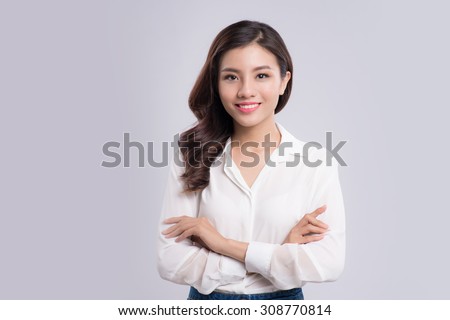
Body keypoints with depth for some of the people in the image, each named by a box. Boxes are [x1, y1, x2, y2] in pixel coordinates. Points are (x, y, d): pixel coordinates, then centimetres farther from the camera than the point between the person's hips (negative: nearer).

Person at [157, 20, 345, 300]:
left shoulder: (316, 161, -12)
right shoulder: (191, 155, -11)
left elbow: (329, 263, -20)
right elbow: (171, 261, -17)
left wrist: (225, 244, -21)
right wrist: (281, 255, -21)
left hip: (284, 300, 0)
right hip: (206, 299, 0)